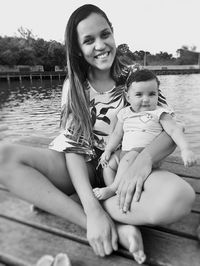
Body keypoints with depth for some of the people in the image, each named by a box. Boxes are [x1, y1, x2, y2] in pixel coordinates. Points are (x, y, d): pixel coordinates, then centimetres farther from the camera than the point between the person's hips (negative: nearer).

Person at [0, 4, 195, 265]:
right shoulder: (73, 86, 0)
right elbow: (73, 146, -10)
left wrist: (144, 158, -29)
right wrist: (92, 211, -25)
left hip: (122, 169, 0)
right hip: (81, 169, 1)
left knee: (181, 197, -32)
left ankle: (50, 200, -22)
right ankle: (117, 227, -26)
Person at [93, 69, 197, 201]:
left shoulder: (160, 113, -3)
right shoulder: (125, 114, 11)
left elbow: (174, 130, -13)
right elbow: (117, 134, 15)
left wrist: (186, 149, -27)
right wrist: (108, 150, 6)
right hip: (125, 151, 6)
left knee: (129, 158, -31)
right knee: (108, 163, -6)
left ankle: (113, 188, -20)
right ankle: (114, 192, -3)